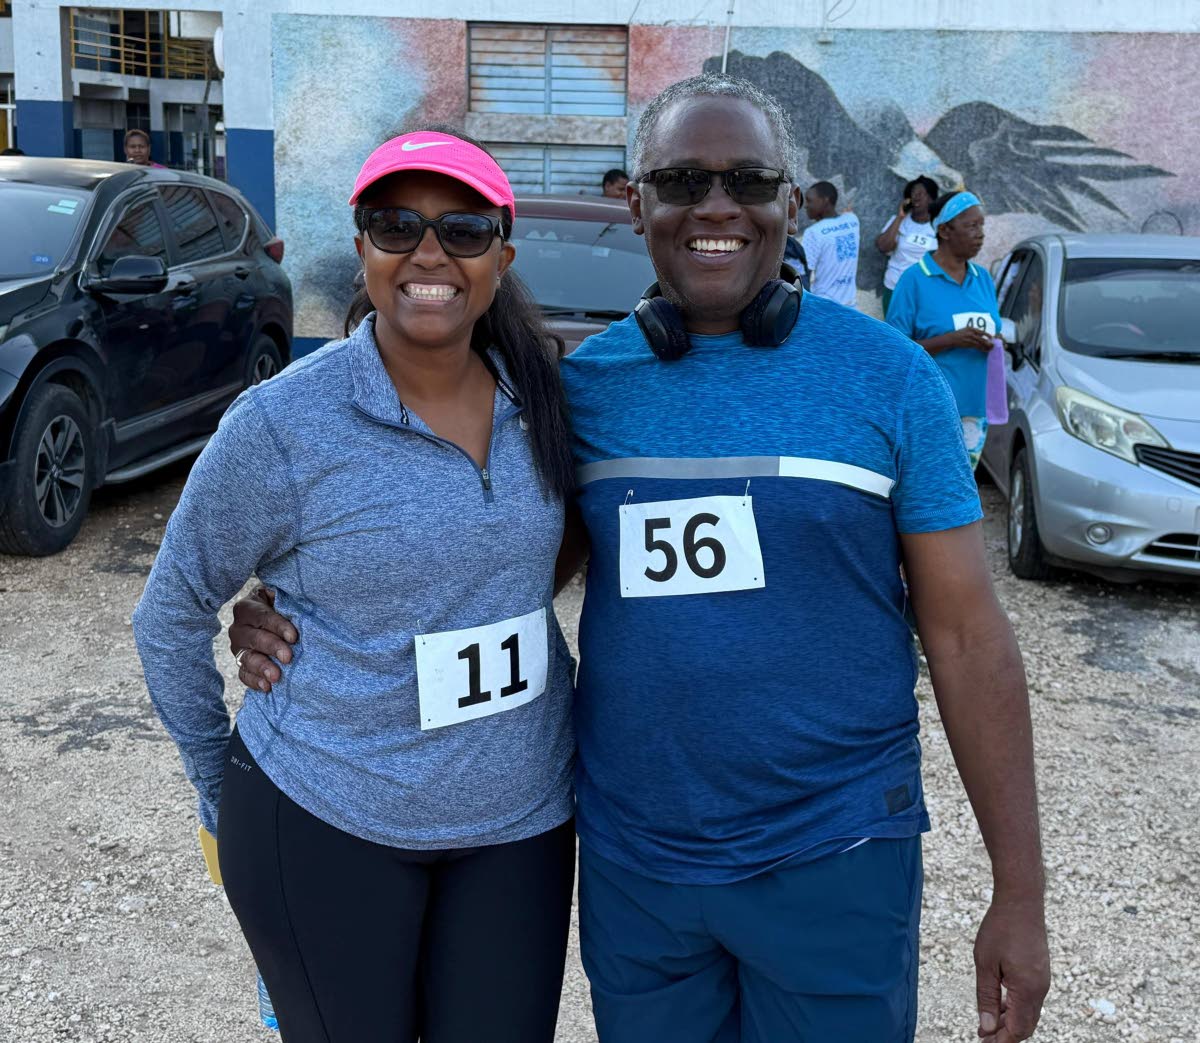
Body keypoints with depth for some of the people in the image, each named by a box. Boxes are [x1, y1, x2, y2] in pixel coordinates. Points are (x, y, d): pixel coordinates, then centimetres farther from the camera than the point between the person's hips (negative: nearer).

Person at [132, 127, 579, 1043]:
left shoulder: (541, 397, -4)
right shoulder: (283, 425, -15)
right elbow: (172, 618, -3)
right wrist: (219, 783, 3)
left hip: (523, 814, 4)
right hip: (324, 824, -3)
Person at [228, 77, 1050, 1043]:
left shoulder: (887, 374, -6)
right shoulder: (584, 383, 0)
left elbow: (965, 633, -5)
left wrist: (1019, 895, -5)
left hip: (833, 861, -2)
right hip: (631, 861, 2)